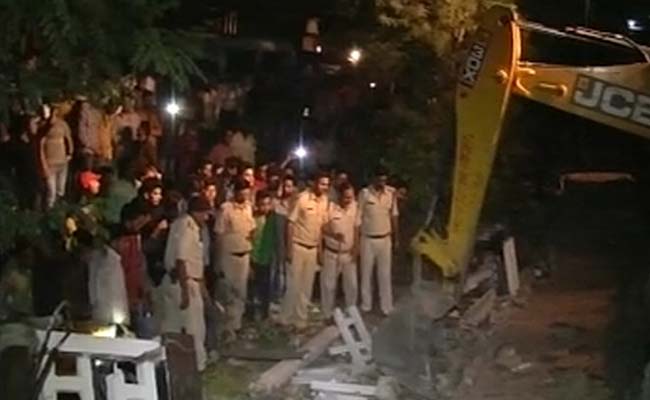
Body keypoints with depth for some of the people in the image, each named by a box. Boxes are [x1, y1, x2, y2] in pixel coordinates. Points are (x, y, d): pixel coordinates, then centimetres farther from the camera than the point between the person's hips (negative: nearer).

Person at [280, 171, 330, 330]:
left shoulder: (325, 200, 1)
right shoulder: (303, 198, -16)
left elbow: (322, 225, 8)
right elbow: (291, 223, -13)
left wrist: (320, 248, 7)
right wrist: (289, 249, -14)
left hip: (313, 248, 5)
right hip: (298, 246, -5)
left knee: (307, 287, 10)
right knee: (294, 285, 0)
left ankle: (300, 319, 20)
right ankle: (286, 318, 13)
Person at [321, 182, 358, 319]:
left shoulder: (354, 207, -4)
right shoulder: (330, 208, -17)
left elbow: (355, 228, 5)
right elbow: (321, 229, -12)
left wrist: (356, 246, -1)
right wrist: (333, 235, -27)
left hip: (349, 254, 3)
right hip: (331, 253, -3)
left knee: (352, 285, 8)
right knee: (329, 285, 7)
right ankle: (327, 315, 21)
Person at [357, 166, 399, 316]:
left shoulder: (391, 193, -4)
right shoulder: (364, 193, -13)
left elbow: (394, 216, 6)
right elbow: (358, 218, -9)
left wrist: (396, 237, 9)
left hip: (385, 239, 2)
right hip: (368, 239, -2)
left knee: (385, 274, 9)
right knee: (366, 273, 10)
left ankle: (386, 306, 19)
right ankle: (366, 305, 24)